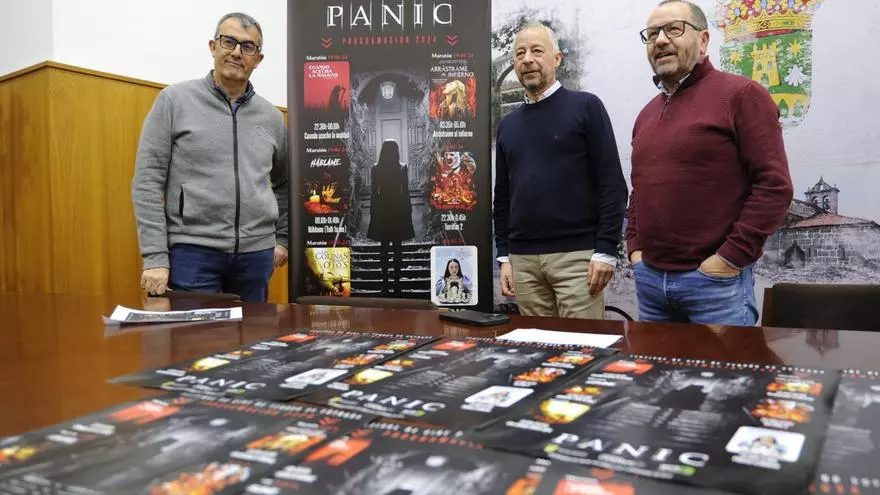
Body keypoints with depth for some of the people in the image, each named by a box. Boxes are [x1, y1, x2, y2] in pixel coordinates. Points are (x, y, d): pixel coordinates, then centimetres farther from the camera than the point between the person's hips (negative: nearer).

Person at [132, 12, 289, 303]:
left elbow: (284, 184, 23)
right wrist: (155, 257, -11)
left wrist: (282, 237, 14)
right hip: (192, 251, -3)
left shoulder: (271, 117, 10)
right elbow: (147, 182, -5)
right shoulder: (175, 100, -1)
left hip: (256, 254, 4)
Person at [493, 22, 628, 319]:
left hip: (576, 254, -4)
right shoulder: (508, 125, 14)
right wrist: (504, 256, 10)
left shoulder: (585, 107, 0)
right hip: (523, 260, 5)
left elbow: (612, 185, -6)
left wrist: (606, 251, -12)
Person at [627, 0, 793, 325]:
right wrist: (635, 247, 9)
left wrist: (730, 258, -15)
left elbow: (774, 184, -12)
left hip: (714, 278, -6)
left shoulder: (740, 94, -5)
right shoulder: (647, 114, 16)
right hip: (649, 277, 7)